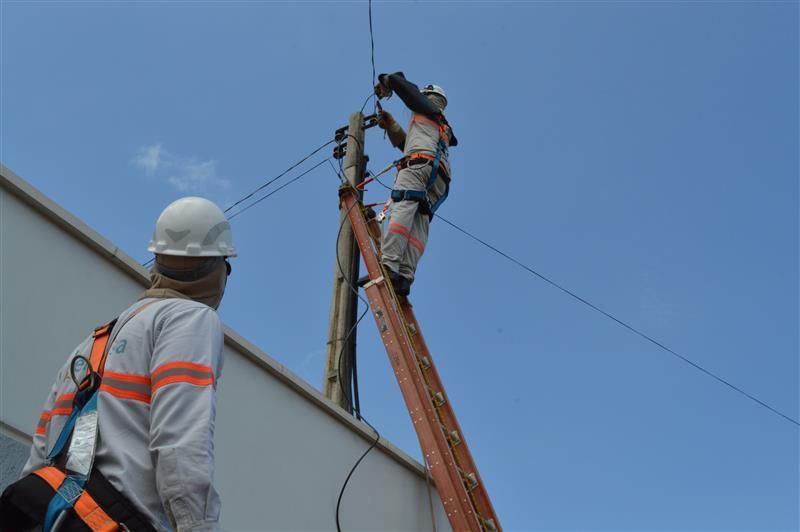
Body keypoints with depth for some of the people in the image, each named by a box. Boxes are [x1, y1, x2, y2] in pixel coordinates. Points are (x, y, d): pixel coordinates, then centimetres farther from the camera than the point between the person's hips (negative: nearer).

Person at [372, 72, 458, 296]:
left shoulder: (426, 107, 22)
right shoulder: (443, 129, 42)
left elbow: (398, 80, 21)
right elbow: (403, 142, 40)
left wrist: (384, 84, 41)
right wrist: (391, 124, 33)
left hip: (419, 164, -7)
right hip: (438, 179, 7)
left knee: (402, 209, -24)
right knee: (419, 226, -9)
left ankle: (388, 264, -43)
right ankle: (405, 276, -26)